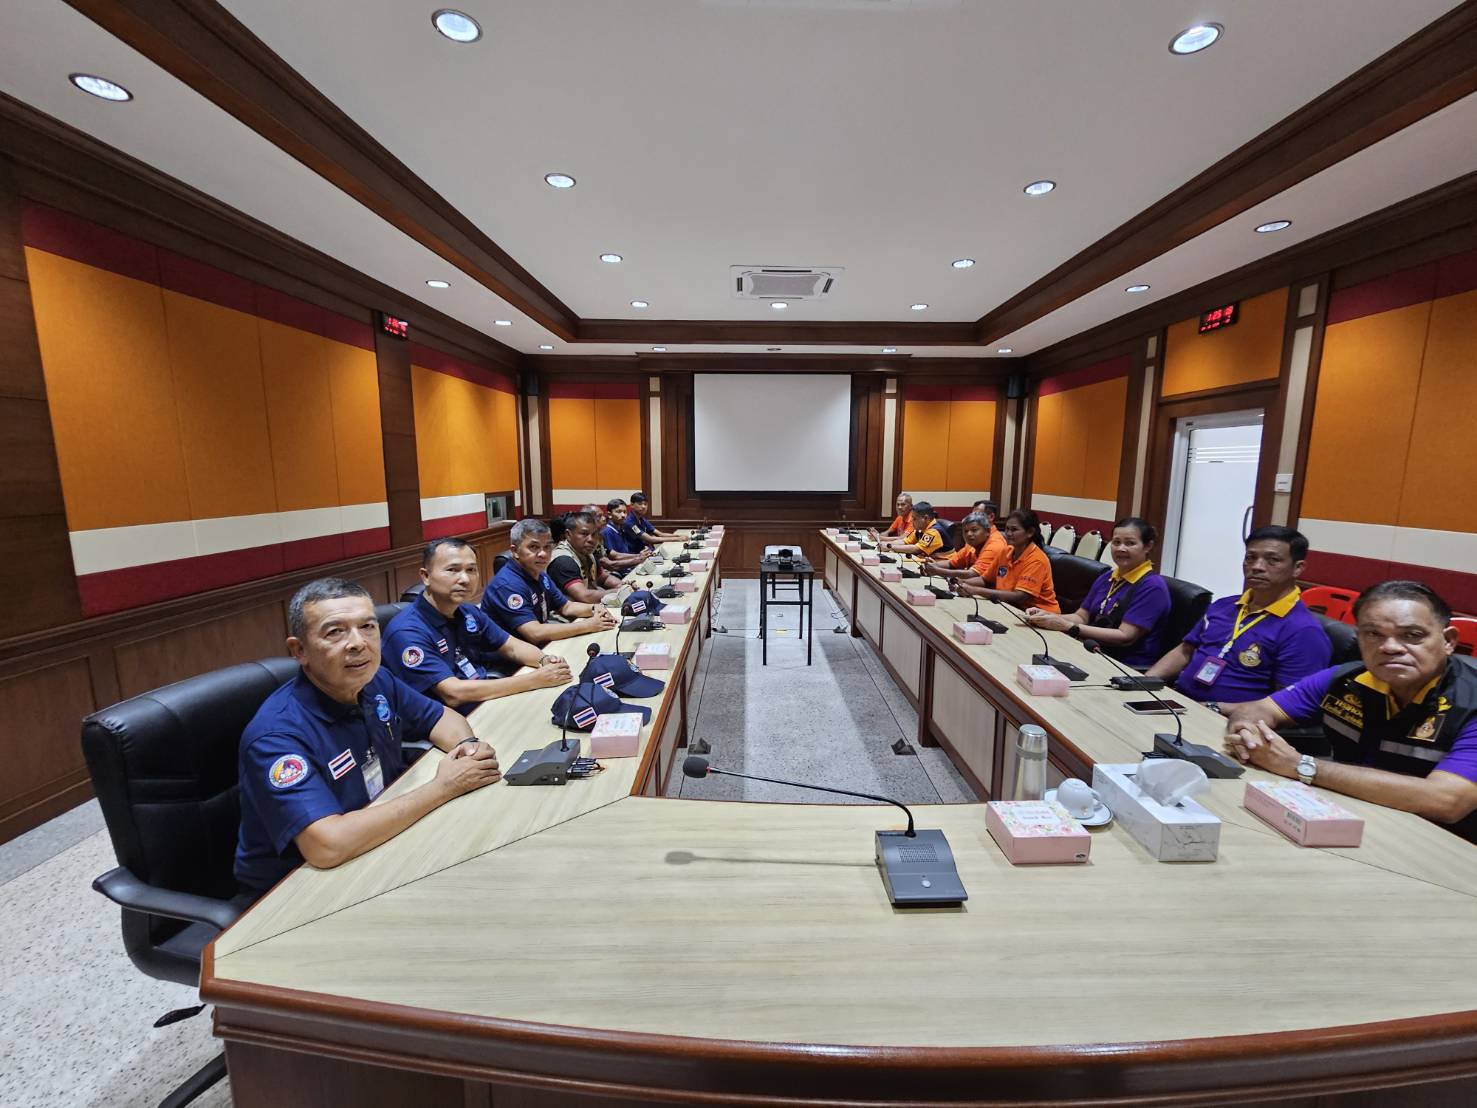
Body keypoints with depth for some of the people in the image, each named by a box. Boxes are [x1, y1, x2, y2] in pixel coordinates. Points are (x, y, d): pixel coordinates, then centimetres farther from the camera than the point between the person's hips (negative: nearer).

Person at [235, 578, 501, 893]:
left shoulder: (377, 682, -7)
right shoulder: (276, 734, -26)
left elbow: (441, 716, 8)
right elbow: (327, 845, -35)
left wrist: (468, 745, -14)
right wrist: (443, 787, -27)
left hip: (378, 850, 6)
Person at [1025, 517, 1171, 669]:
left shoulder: (1152, 587, -11)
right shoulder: (1106, 578, 14)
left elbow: (1125, 637, -18)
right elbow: (1082, 617, 12)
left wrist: (1067, 626, -22)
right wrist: (1049, 616, -8)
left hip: (1131, 668, -6)